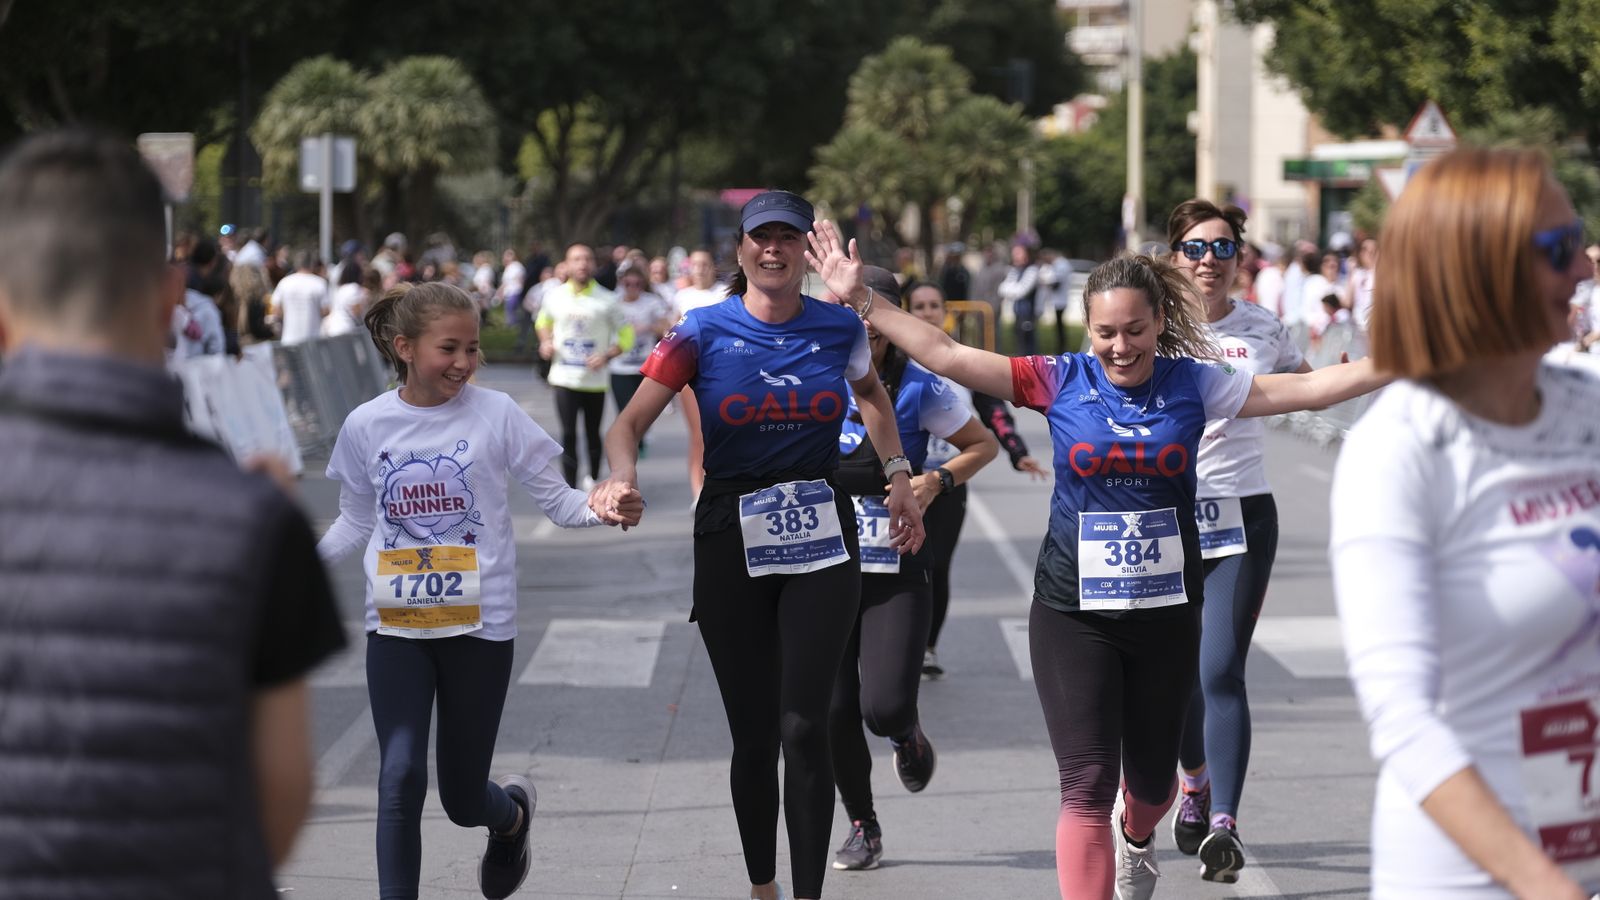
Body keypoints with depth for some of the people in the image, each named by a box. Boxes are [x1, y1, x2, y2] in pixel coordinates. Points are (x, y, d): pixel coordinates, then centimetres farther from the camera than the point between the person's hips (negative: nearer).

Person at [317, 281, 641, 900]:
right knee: (400, 778, -15)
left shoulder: (495, 414, -6)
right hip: (397, 625, 1)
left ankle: (512, 811, 45)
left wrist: (599, 510, -23)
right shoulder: (366, 426, -1)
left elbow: (556, 501, -3)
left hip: (478, 624, -1)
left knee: (463, 800, 7)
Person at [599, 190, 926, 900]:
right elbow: (630, 423, -11)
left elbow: (870, 393, 26)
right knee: (753, 734, 4)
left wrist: (898, 476, 17)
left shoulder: (839, 327, 3)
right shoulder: (704, 331, -4)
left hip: (820, 539, 0)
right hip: (732, 541, 0)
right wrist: (624, 478, -32)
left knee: (804, 726, -10)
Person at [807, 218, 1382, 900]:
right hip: (1075, 612, -2)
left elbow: (1307, 389, -2)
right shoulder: (1060, 382, -4)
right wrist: (860, 301, -14)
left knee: (1152, 778, 16)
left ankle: (1135, 839, 52)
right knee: (1087, 785, -9)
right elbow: (944, 355, -7)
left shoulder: (1192, 383, -1)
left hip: (1167, 609, 2)